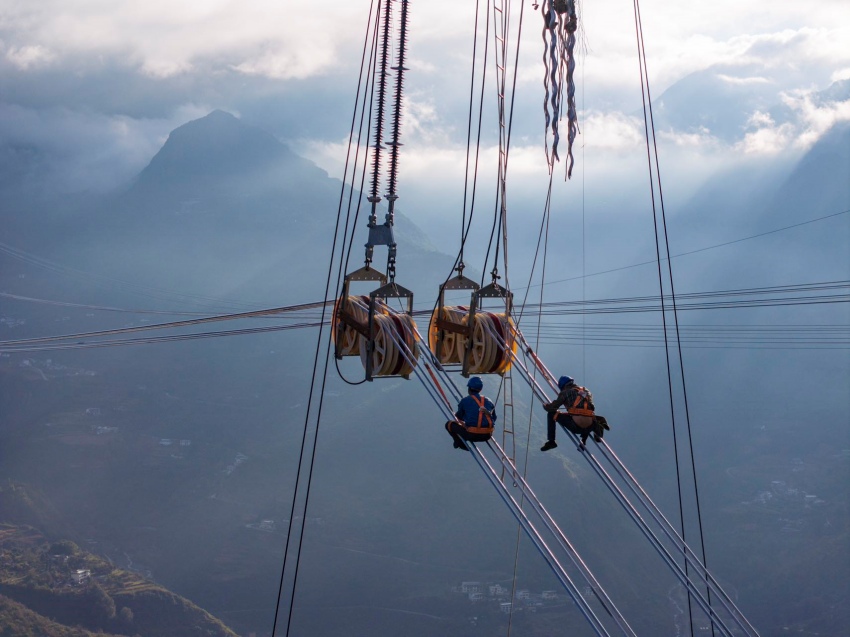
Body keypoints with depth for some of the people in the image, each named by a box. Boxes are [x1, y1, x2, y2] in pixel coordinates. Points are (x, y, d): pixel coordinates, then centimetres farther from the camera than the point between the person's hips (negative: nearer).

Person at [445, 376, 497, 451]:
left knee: (449, 424, 16)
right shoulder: (488, 401, 10)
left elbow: (459, 417, 14)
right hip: (487, 435, 5)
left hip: (472, 435, -5)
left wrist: (455, 414, 36)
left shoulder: (465, 401, -1)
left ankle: (461, 444, 19)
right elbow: (494, 418, 19)